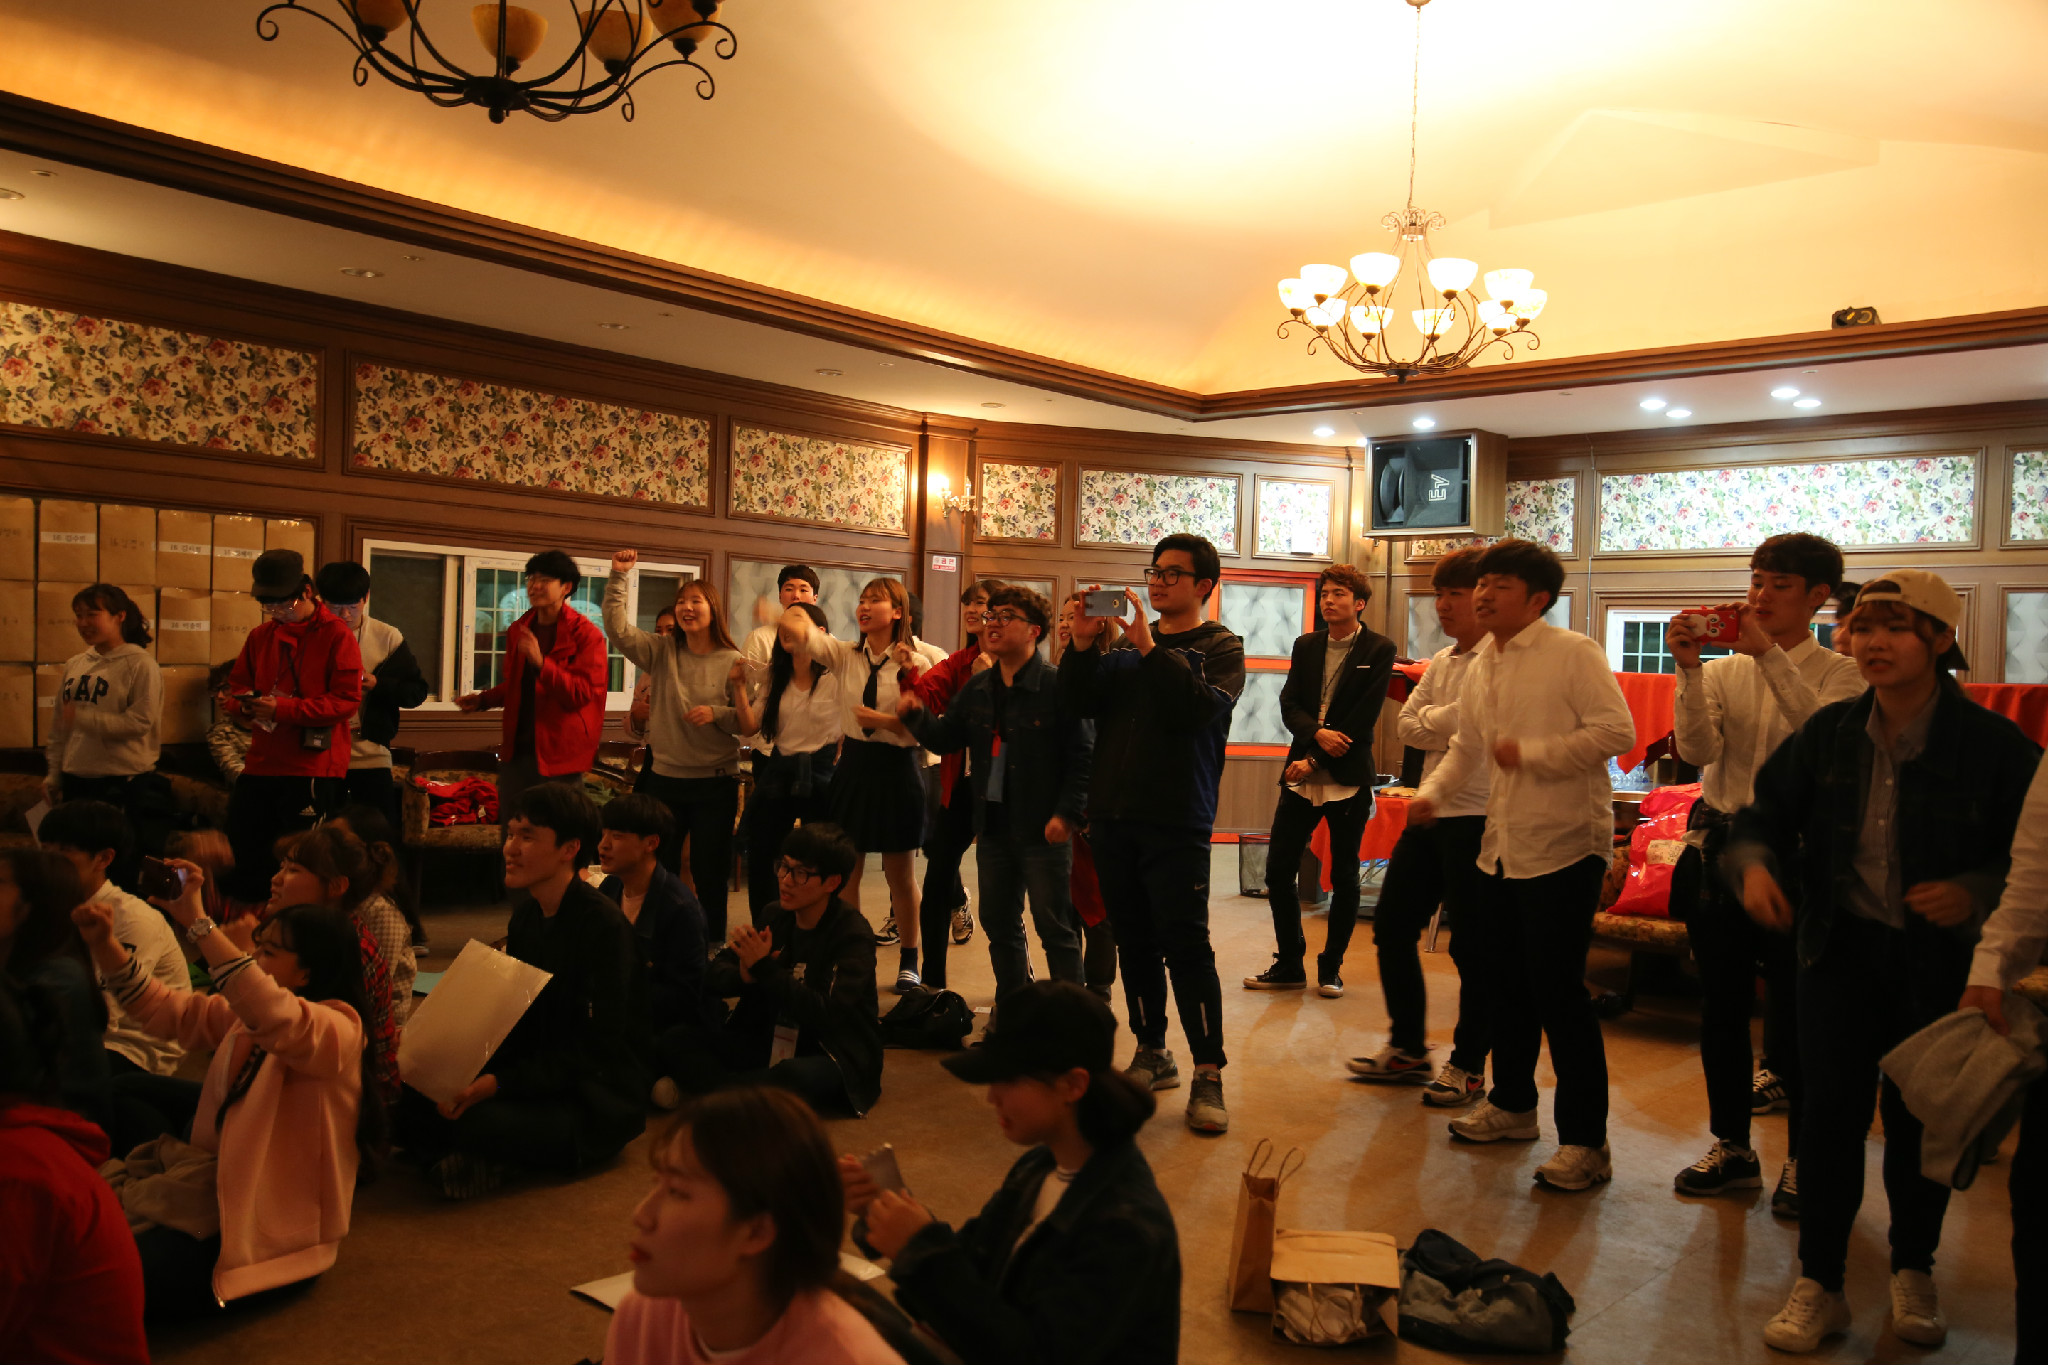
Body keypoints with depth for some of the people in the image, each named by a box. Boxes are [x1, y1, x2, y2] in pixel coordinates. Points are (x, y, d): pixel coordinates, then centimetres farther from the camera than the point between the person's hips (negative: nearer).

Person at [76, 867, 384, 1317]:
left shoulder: (337, 1028, -21)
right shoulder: (242, 1016, 9)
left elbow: (276, 1017, -42)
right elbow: (161, 1008, 12)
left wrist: (197, 921, -41)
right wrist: (102, 942, -5)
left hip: (275, 1227, -9)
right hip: (228, 1194, 9)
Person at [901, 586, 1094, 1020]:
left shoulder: (1058, 686, -12)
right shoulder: (976, 688, 10)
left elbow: (1083, 755, -14)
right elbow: (946, 739, 15)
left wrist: (1066, 813, -18)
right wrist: (917, 716, -4)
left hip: (1043, 830, -7)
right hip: (993, 826, 7)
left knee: (1056, 930, 1)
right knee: (999, 926, 15)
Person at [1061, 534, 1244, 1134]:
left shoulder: (1219, 647, 3)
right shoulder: (1126, 642, 14)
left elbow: (1202, 707, -17)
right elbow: (1081, 703, 4)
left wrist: (1150, 648, -21)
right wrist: (1081, 646, -10)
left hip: (1177, 821, -5)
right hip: (1113, 814, 5)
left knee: (1186, 945, -7)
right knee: (1134, 941, 11)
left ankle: (1208, 1073, 0)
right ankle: (1152, 1053, 24)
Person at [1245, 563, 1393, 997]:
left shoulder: (1379, 649, -2)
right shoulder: (1305, 646, 12)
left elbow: (1363, 719, -9)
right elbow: (1289, 704, 5)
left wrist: (1315, 760, -12)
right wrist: (1317, 733, -15)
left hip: (1349, 778, -4)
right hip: (1302, 775, 4)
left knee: (1344, 876, 5)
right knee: (1279, 869, 1)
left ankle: (1332, 968, 18)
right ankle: (1289, 965, 14)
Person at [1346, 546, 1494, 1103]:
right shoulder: (1441, 661, 16)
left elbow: (1468, 722, -22)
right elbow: (1407, 725, 7)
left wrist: (1428, 721, -5)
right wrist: (1447, 728, -8)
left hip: (1476, 817, -9)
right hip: (1429, 811, 9)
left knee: (1471, 944, 1)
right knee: (1391, 926, 12)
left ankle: (1469, 1066, 16)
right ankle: (1407, 1049, 27)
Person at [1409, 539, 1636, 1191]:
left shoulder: (1573, 652, -10)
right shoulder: (1481, 667, 12)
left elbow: (1616, 731, -18)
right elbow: (1466, 745, 21)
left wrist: (1528, 752, -18)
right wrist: (1432, 791, 5)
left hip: (1564, 844, -8)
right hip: (1502, 845, 8)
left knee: (1557, 989, -6)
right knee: (1506, 983, 17)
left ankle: (1585, 1142, 6)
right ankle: (1512, 1105, 35)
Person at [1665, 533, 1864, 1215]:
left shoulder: (1838, 673, 0)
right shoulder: (1724, 671, 8)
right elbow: (1697, 749, -7)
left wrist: (1768, 653, -25)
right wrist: (1688, 668, -17)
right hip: (1720, 845, 4)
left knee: (1797, 1007, 2)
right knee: (1721, 1004, 11)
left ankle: (1802, 1161, 17)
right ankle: (1731, 1147, 25)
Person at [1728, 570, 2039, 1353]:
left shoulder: (1992, 744, -10)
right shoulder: (1828, 733, -2)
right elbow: (1768, 813, 5)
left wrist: (1977, 890, -24)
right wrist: (1753, 862, -16)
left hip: (1939, 957, -1)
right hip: (1842, 945, 2)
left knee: (1916, 1116, 11)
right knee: (1831, 1109, 0)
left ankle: (1913, 1271, 35)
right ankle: (1818, 1285, 13)